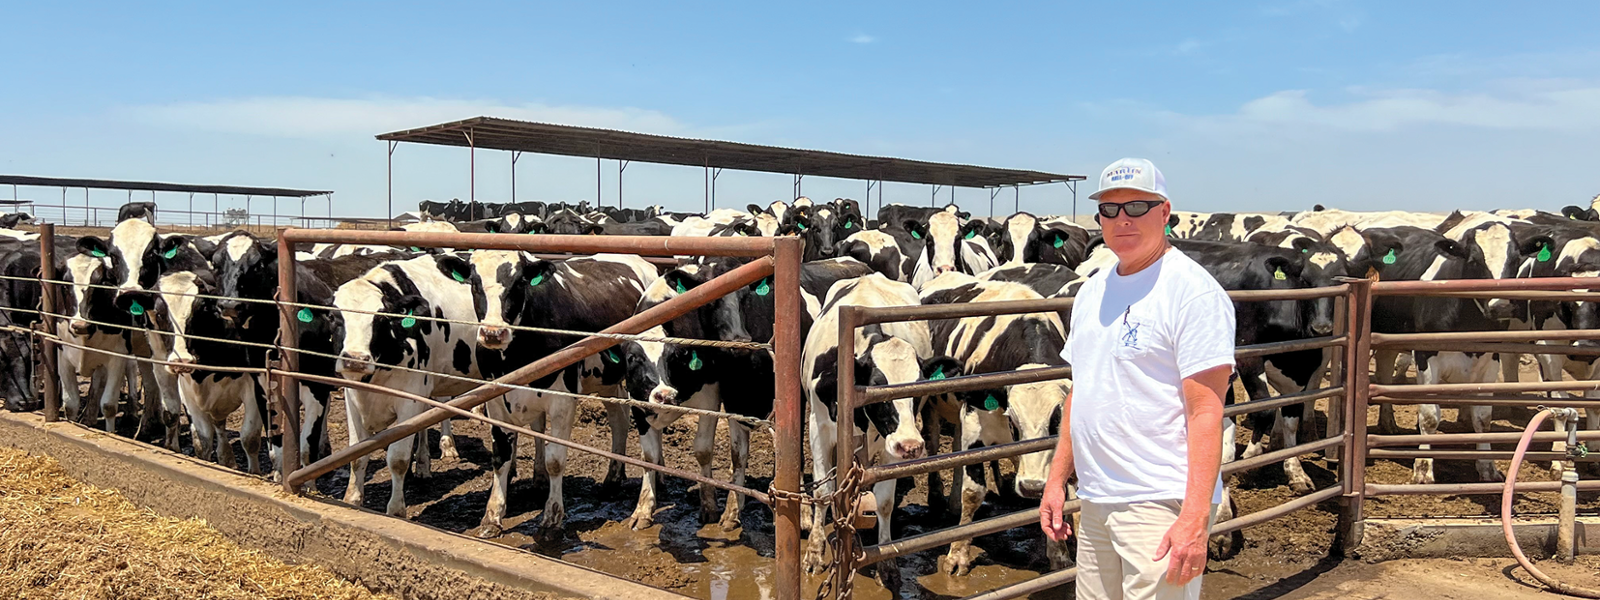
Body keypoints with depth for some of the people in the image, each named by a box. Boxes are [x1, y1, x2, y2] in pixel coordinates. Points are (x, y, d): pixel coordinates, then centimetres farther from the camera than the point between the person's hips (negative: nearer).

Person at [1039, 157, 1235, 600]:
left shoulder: (1192, 291, -12)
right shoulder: (1093, 291, 13)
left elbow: (1206, 411, -17)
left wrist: (1195, 518, -22)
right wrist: (1056, 480, 15)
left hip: (1162, 504, -7)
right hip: (1095, 504, 8)